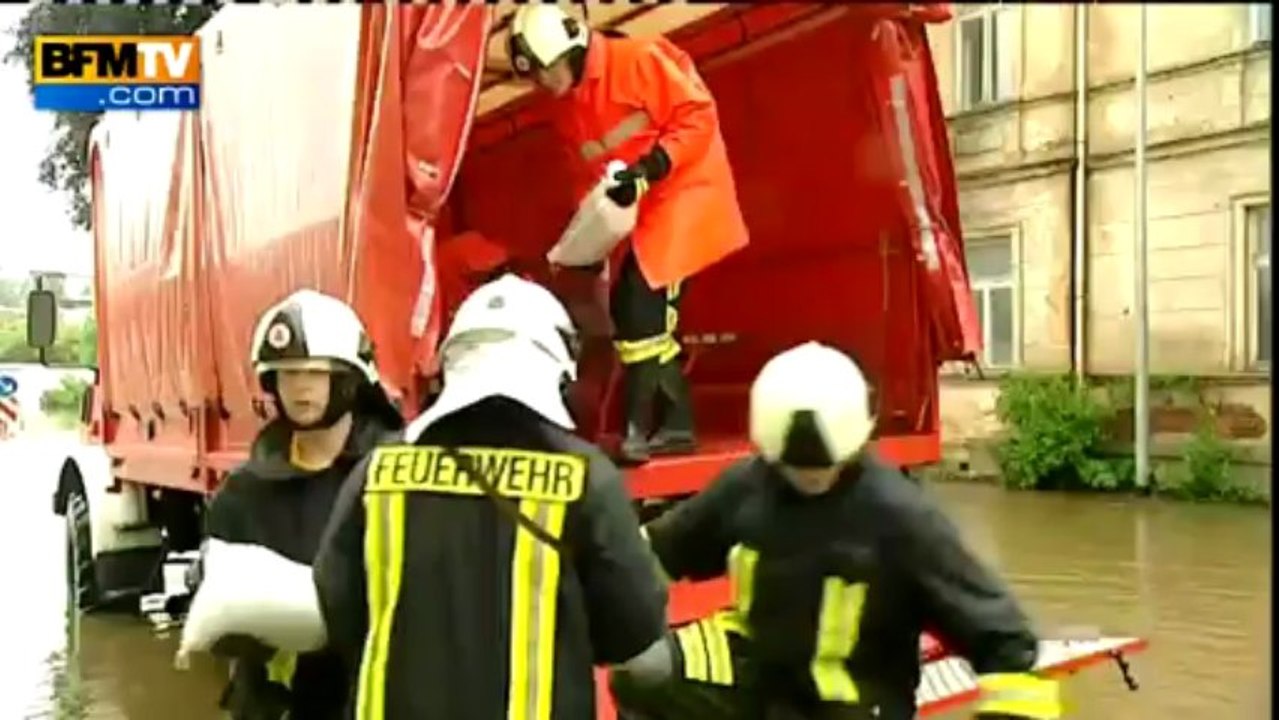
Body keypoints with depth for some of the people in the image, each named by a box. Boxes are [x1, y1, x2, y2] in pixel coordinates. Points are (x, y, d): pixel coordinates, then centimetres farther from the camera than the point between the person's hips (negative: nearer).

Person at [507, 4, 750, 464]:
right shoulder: (564, 106, 9)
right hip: (634, 213, 8)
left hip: (683, 192, -8)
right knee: (630, 310, 4)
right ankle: (676, 425, 15)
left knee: (643, 303, -19)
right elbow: (586, 173, 14)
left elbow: (699, 117, -16)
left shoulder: (638, 60, -15)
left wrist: (648, 171, -24)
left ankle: (639, 428, -11)